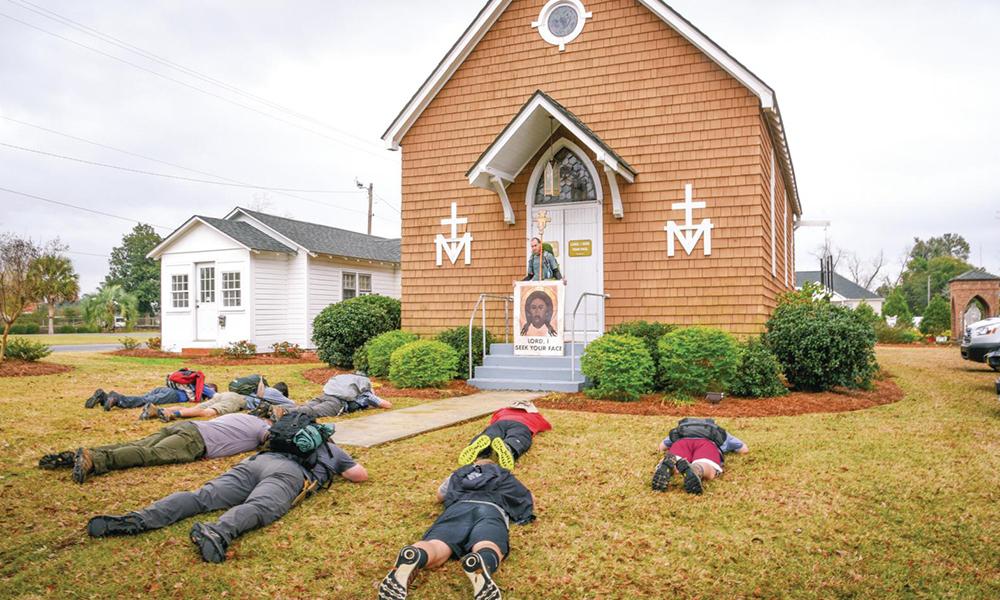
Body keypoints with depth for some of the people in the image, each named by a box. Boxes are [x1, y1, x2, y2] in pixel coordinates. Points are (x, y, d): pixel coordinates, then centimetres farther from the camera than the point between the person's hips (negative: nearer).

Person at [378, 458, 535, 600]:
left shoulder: (460, 472, 41)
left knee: (436, 548, -25)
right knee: (489, 550, -31)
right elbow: (530, 500, 42)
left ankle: (411, 558, -61)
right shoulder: (504, 475, 38)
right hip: (491, 509, -1)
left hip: (458, 507, 1)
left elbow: (440, 496, 57)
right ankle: (481, 564, -69)